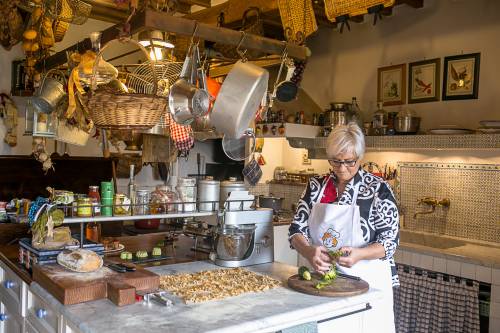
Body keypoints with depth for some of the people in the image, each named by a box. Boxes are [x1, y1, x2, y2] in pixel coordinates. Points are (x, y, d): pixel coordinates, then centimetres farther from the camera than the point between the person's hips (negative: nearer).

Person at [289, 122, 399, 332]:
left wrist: (359, 254, -29)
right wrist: (309, 252, -22)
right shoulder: (316, 186, 1)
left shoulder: (378, 189, -10)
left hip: (367, 282, -3)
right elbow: (297, 229, 0)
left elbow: (390, 240, -10)